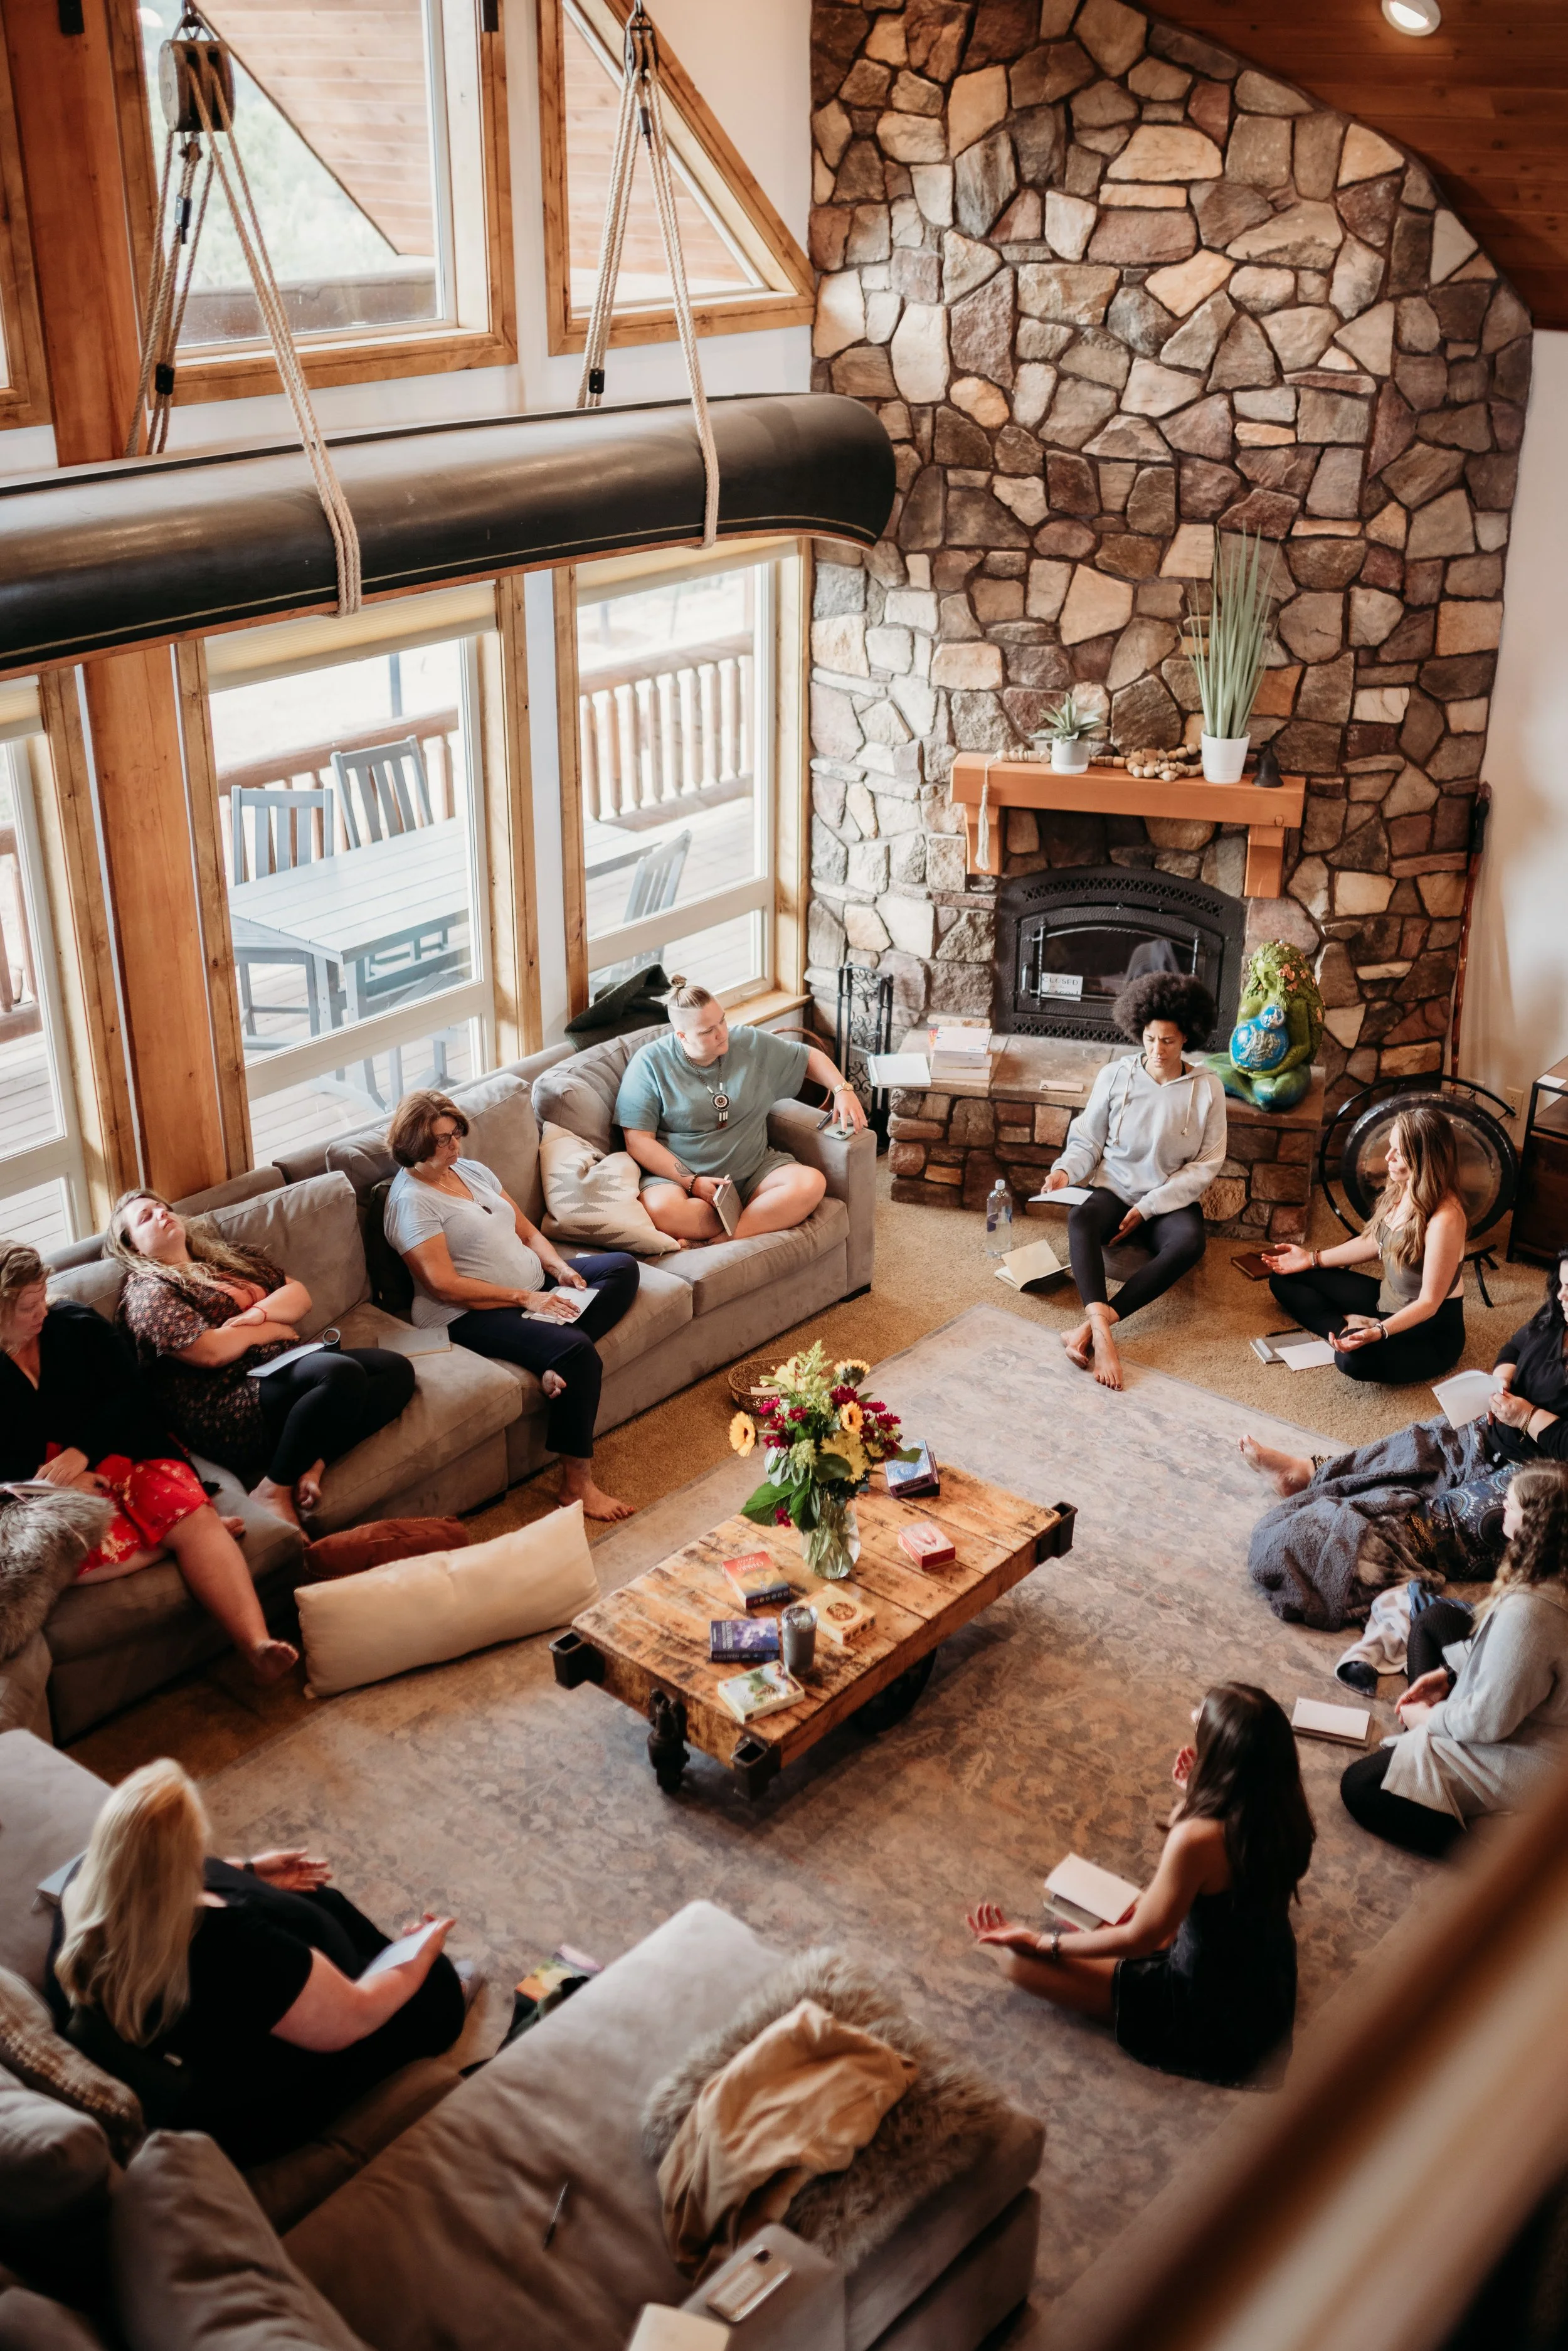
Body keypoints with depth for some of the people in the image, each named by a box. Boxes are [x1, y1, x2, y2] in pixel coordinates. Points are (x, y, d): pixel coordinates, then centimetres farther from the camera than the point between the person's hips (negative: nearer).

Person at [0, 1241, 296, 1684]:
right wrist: (53, 1481, -17)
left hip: (121, 1455, 2)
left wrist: (82, 1452, -12)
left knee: (194, 1515, -29)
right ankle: (201, 1533, -12)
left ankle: (256, 1644, -39)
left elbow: (130, 1395, 4)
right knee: (84, 1553, -35)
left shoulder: (75, 1323, 8)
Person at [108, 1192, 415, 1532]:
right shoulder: (148, 1292, -1)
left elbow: (300, 1295, 15)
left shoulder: (225, 1255, 23)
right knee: (342, 1374, -32)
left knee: (396, 1369, -11)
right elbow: (210, 1351, -16)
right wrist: (273, 1329, -1)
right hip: (225, 1412, -8)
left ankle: (312, 1462, -22)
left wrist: (260, 1313, -5)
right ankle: (273, 1489, -21)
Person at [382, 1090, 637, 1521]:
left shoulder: (472, 1170, 14)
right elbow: (443, 1285, -21)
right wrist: (525, 1299, -21)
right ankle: (576, 1483, -23)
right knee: (577, 1353, -30)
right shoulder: (411, 1200, -13)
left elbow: (527, 1231, 18)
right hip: (472, 1315, -10)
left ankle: (559, 1367, -22)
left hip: (534, 1287, 10)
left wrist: (560, 1268, -3)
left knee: (622, 1267, -1)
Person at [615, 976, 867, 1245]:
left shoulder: (752, 1044, 3)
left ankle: (720, 1243, -30)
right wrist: (691, 1182, -19)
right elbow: (638, 1140, -10)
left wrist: (842, 1089, -3)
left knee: (812, 1184, -24)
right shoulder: (650, 1064, -7)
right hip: (679, 1174, -4)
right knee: (661, 1211, -38)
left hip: (753, 1169, 4)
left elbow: (810, 1057, 17)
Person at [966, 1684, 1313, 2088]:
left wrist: (1040, 1943, -10)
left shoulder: (1198, 1838, -36)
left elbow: (1139, 1939, -20)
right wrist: (1194, 1796, -6)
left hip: (1214, 2023, -7)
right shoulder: (1287, 1803, -15)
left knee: (1019, 1961, -8)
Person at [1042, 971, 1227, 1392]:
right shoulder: (1115, 1076, -1)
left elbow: (1207, 1165, -5)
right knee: (1080, 1221, -35)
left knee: (1189, 1242, -36)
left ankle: (1095, 1323, -43)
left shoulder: (1207, 1088, -3)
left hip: (1170, 1200, 0)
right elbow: (1087, 1141, 4)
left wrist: (1149, 1207, -14)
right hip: (1114, 1189, 1)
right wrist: (1065, 1170, -20)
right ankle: (1101, 1331, -52)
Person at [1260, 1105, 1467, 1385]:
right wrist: (1313, 1259, 10)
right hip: (1387, 1301, 9)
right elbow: (1375, 1242, 13)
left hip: (1433, 1332, -9)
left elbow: (1429, 1303, -26)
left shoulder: (1445, 1219, -30)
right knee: (1284, 1278, 6)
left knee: (1355, 1357, -40)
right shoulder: (1399, 1190, -5)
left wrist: (1378, 1333, -38)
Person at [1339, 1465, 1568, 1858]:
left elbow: (1488, 1721, -27)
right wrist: (1450, 1673, 4)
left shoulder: (1527, 1611, -37)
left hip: (1522, 1761, -10)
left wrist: (1428, 1718, -9)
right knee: (1437, 1617, 23)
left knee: (1358, 1787, -6)